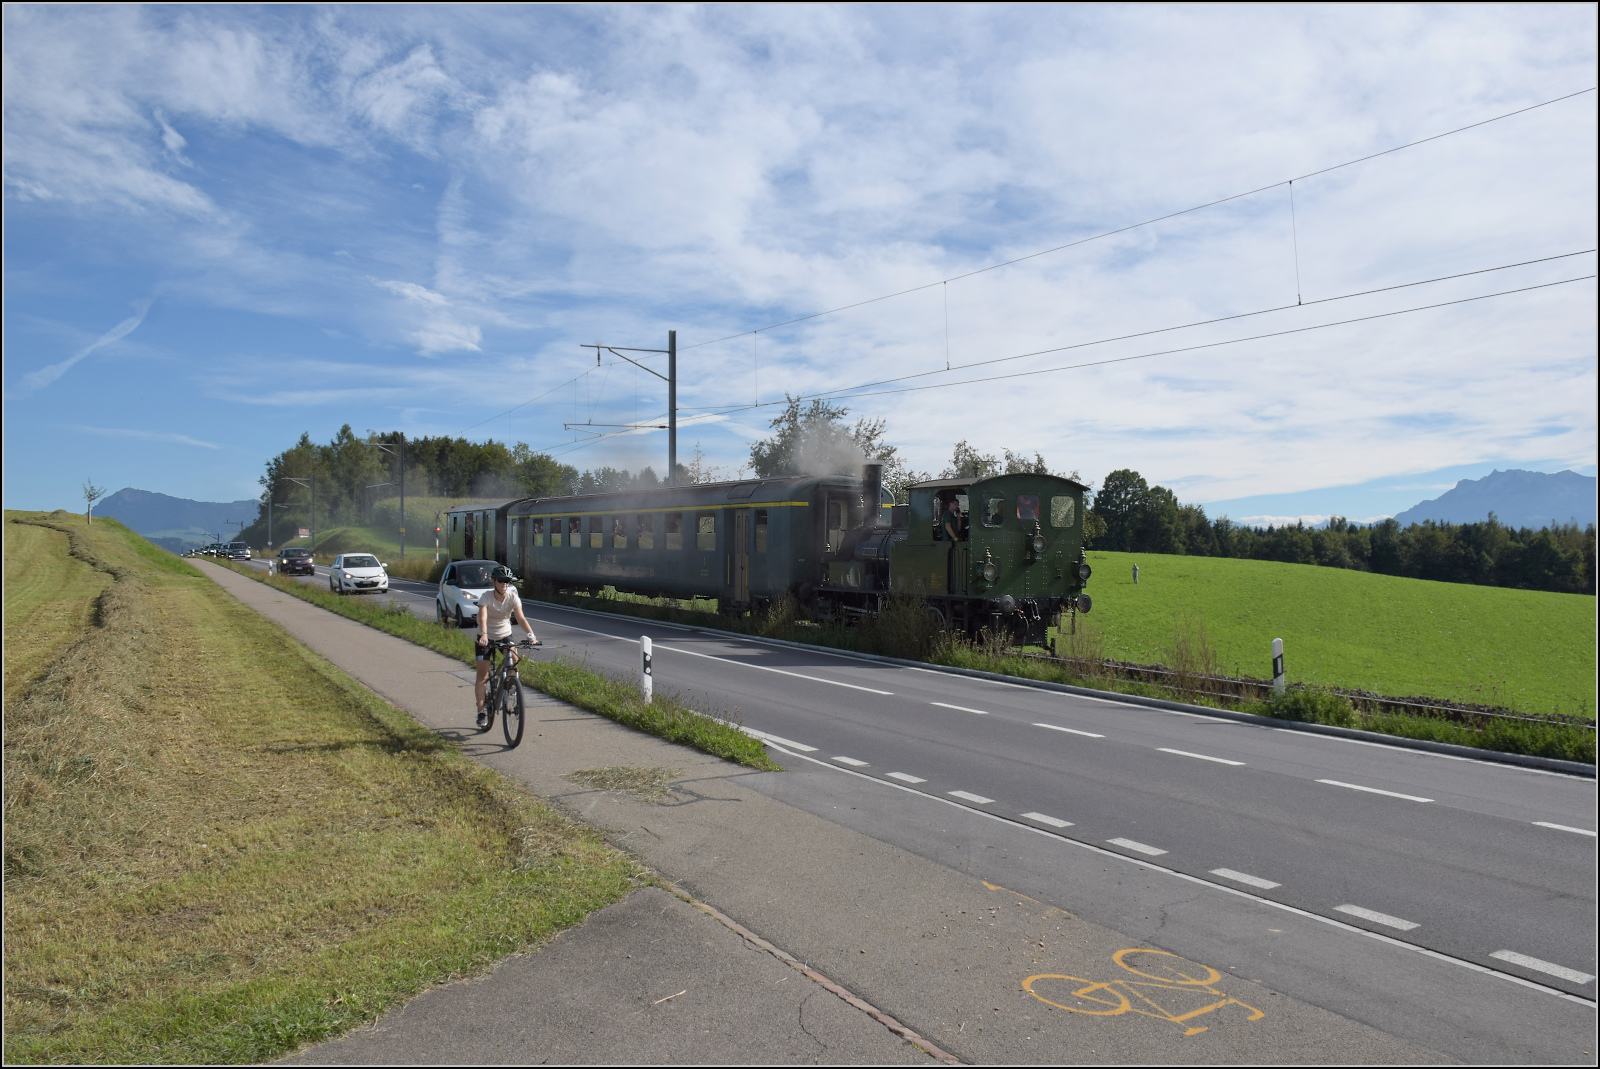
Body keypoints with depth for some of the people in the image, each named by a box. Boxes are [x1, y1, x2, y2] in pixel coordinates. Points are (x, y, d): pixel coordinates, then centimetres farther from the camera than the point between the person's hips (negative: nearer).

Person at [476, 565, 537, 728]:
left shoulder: (513, 597, -15)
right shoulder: (486, 598, -21)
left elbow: (520, 617, -26)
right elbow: (483, 618, -36)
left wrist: (530, 634, -43)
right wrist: (484, 635, -55)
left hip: (505, 635, 2)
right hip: (486, 638, -2)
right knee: (482, 675, -6)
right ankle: (481, 711, 4)